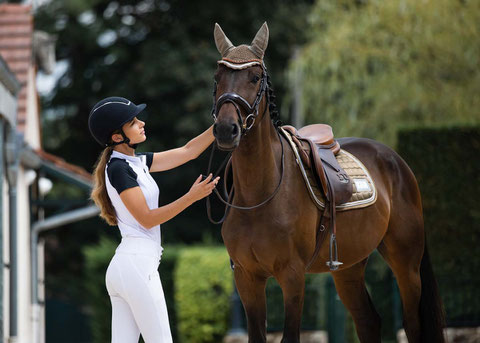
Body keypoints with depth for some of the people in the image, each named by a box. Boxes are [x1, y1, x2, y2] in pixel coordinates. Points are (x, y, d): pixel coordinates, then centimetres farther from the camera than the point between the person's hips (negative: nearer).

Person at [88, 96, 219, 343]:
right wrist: (191, 197, -17)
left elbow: (188, 151, 19)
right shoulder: (118, 169, -11)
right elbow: (147, 219, -13)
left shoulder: (136, 163, 15)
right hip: (138, 264, -9)